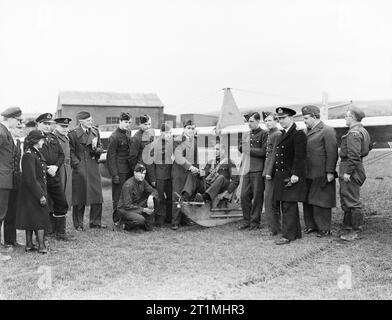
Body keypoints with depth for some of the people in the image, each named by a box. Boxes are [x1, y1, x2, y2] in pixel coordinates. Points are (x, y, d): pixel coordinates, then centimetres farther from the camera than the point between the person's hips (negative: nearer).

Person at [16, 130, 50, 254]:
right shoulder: (29, 156, -19)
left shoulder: (36, 153, 12)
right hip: (33, 192, -10)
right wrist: (40, 195, -22)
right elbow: (30, 179, -22)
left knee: (30, 219, 13)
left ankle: (29, 245, 20)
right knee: (40, 217, -3)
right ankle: (41, 246, 3)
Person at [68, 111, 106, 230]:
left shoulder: (95, 132, 10)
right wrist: (77, 164, -12)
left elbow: (100, 148, 13)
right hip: (80, 169, -5)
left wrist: (96, 149, -8)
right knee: (79, 197, 2)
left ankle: (95, 221, 18)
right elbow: (71, 152, -5)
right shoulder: (73, 134, -6)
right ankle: (78, 224, 14)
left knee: (97, 196, 5)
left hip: (93, 168, 5)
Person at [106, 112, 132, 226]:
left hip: (129, 169, 7)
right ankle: (117, 220, 10)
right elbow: (110, 156, -13)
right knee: (118, 196, 0)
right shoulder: (114, 137, -12)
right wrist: (114, 174, -15)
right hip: (120, 171, -7)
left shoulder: (128, 133, 11)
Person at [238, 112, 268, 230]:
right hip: (247, 169, 6)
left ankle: (255, 221, 11)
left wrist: (249, 150, -12)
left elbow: (264, 152, -12)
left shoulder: (264, 134, -3)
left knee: (257, 197, 1)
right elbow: (241, 148, 21)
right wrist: (242, 146, -1)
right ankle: (247, 220, 16)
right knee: (244, 195, 4)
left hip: (258, 170, -6)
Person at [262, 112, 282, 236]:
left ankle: (274, 228, 0)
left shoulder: (277, 135, -13)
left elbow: (274, 155, -17)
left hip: (272, 171, -9)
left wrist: (269, 172, -19)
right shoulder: (270, 135, 16)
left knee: (269, 200, -7)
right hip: (268, 171, 9)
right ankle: (275, 226, 21)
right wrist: (266, 172, 15)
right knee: (274, 201, 13)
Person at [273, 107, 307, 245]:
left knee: (289, 206, -7)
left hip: (292, 176, -9)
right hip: (281, 175, 9)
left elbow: (300, 156, -17)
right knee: (284, 205, 13)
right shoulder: (283, 134, 18)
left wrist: (295, 174, -22)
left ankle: (288, 235, -2)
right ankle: (296, 233, 23)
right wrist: (276, 174, 17)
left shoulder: (298, 134, -10)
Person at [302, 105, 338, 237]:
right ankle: (311, 225, 22)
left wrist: (330, 172, -17)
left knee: (321, 202, 0)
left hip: (321, 175, -7)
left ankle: (324, 228, 10)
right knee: (307, 201, 10)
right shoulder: (306, 131, 15)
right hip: (307, 174, 7)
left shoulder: (327, 130, -8)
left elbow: (332, 153, -13)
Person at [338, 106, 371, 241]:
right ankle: (347, 227, 25)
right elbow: (369, 146, 25)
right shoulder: (363, 131, 14)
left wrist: (348, 172, -21)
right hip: (357, 167, 11)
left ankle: (355, 231, 4)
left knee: (352, 201, -4)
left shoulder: (353, 133, -18)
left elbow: (354, 155, -23)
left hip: (351, 169, -11)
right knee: (345, 199, 17)